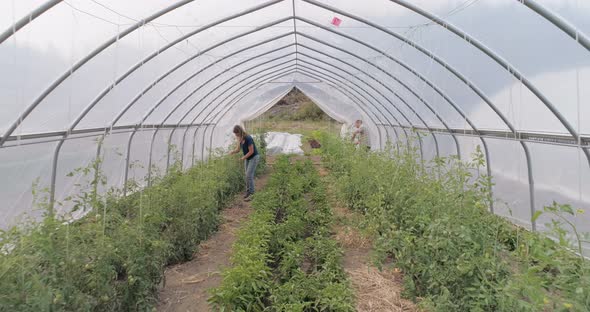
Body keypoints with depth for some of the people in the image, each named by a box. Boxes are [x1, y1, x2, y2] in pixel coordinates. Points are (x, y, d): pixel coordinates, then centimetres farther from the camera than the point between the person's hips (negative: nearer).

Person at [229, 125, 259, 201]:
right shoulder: (240, 139, -1)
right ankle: (248, 192, 16)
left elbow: (251, 151, -23)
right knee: (248, 176, 8)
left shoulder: (248, 138, -26)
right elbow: (238, 149, 4)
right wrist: (232, 152, -15)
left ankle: (251, 194, -7)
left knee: (249, 175, -13)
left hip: (254, 157, -8)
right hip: (247, 158, 8)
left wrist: (243, 158, -18)